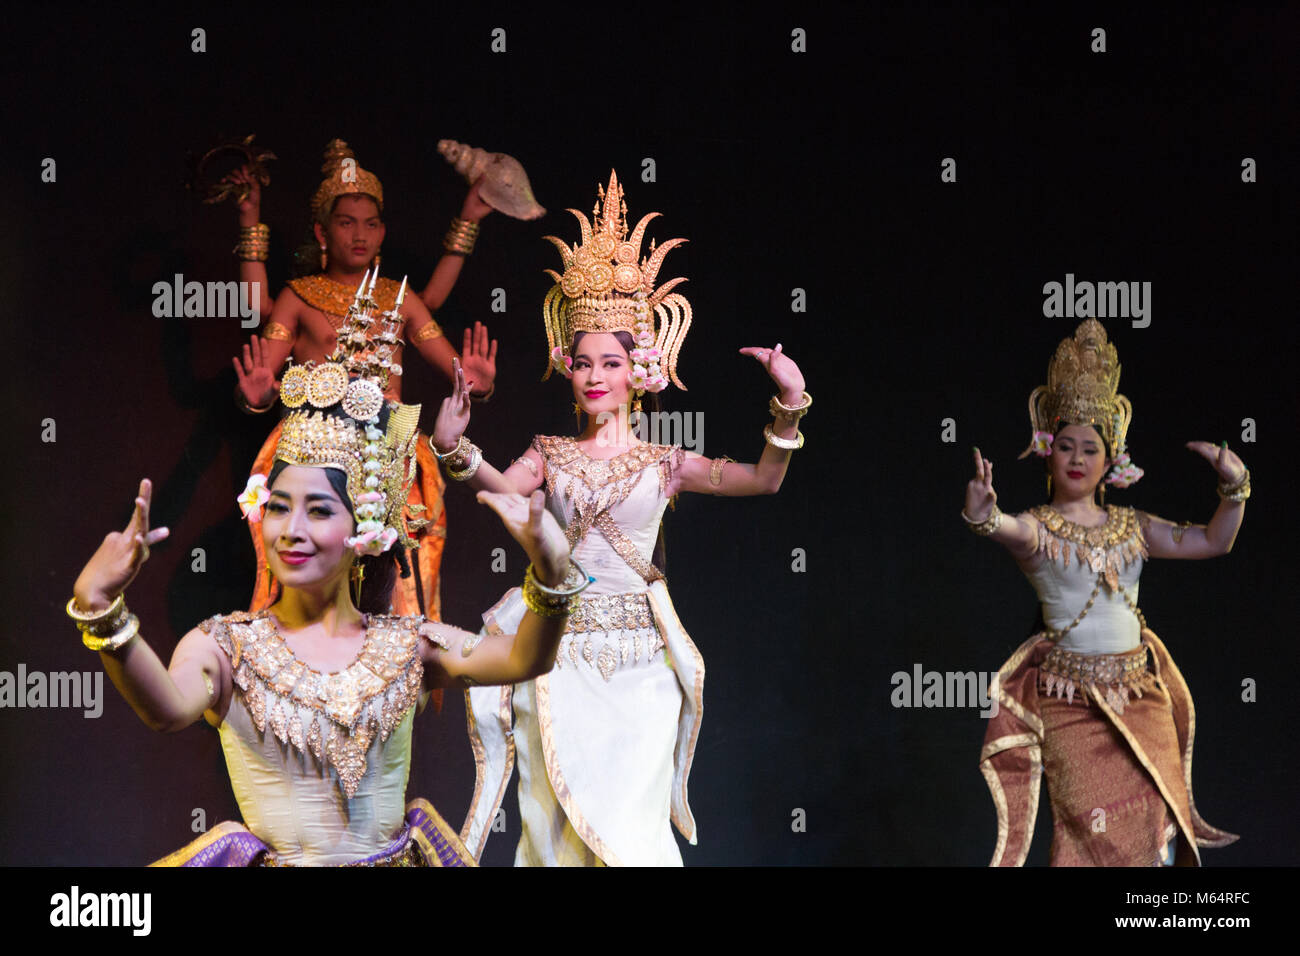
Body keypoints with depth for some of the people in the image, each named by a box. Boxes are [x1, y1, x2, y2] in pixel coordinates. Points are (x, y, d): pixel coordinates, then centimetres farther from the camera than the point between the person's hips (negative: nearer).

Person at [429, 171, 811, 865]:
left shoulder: (664, 463, 5)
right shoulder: (551, 455, 8)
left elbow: (762, 480, -5)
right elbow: (502, 487, -11)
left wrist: (789, 406, -19)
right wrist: (454, 449, -30)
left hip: (639, 659, -1)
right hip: (559, 657, 1)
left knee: (629, 825, 0)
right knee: (558, 818, 5)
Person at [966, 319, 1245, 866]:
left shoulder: (1130, 526, 11)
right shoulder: (1037, 528, -4)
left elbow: (1212, 542, 13)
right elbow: (1008, 529, -28)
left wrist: (1235, 488, -3)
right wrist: (981, 514, -51)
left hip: (1142, 692, 4)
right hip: (1072, 698, -4)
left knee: (1159, 821, 0)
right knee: (1092, 825, -10)